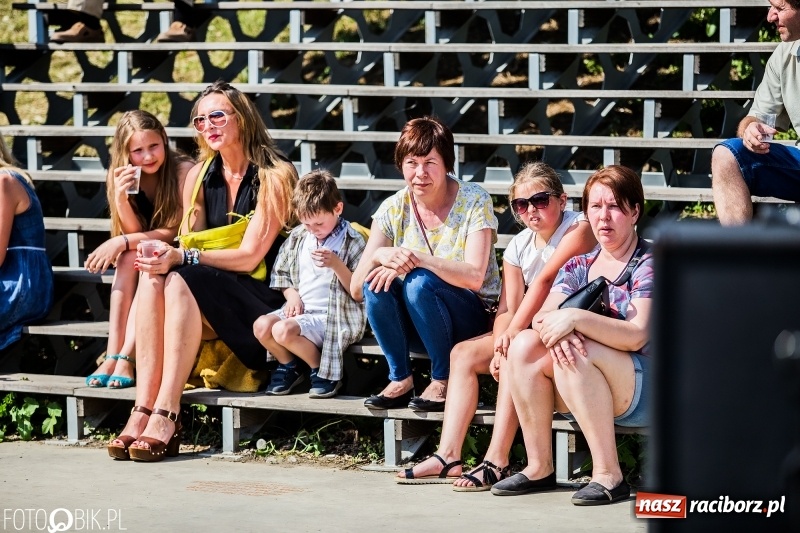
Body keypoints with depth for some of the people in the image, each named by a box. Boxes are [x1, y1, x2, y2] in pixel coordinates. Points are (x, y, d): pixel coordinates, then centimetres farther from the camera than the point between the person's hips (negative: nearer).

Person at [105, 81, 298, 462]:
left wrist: (182, 258, -26)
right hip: (208, 298, 6)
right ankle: (142, 410, -34)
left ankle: (167, 416, -40)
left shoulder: (274, 176, -8)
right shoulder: (200, 176, 11)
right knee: (154, 279, -25)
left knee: (182, 283, -32)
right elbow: (187, 244, 8)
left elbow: (250, 256, -15)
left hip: (262, 297, -6)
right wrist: (164, 256, -17)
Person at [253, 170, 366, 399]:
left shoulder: (352, 242, -5)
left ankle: (323, 370, -5)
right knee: (261, 326, -20)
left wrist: (336, 265, -24)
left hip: (335, 317, -6)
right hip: (300, 310, 6)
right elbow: (282, 274, 22)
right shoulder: (297, 238, 11)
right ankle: (288, 367, 7)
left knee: (283, 330, -29)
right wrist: (292, 295, 1)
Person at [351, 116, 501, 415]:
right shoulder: (394, 209, -2)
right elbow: (356, 289, -7)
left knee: (419, 282, -31)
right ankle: (400, 379, -11)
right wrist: (379, 257, -29)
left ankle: (443, 379, -15)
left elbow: (474, 277, -25)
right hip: (415, 329, 4)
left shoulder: (474, 202, -11)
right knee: (376, 281, -24)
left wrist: (416, 259, -35)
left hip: (472, 320, -4)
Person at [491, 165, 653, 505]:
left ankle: (608, 475, -30)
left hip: (646, 388, -6)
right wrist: (556, 329, -26)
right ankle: (540, 468, -16)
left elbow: (638, 335, -20)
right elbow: (542, 316, -1)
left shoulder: (649, 265, -5)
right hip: (585, 396, 6)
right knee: (525, 344, -18)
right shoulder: (579, 267, 14)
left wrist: (575, 318, -31)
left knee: (575, 353, -33)